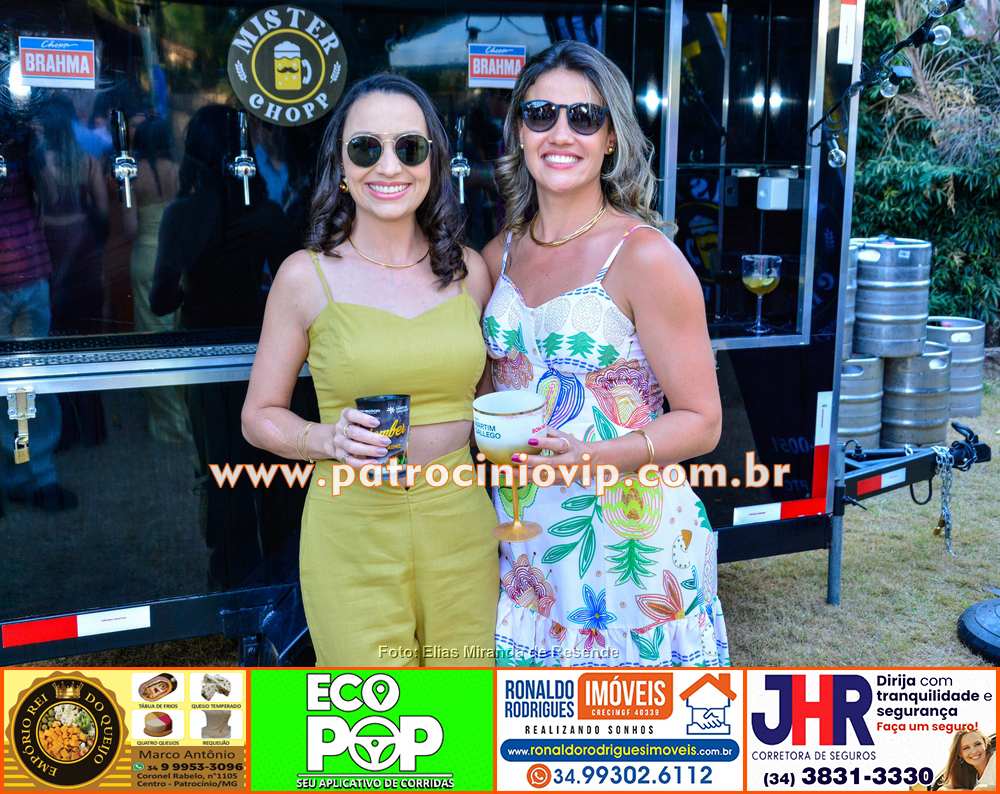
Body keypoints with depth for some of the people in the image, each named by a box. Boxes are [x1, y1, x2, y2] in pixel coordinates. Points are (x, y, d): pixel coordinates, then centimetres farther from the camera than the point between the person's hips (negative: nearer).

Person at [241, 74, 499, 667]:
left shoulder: (469, 271, 4)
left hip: (460, 528, 3)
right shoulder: (306, 275, -4)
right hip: (352, 536, -3)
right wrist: (330, 439, -17)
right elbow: (260, 417, 3)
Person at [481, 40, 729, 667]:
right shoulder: (502, 253, 5)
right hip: (522, 538, 5)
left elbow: (701, 421, -12)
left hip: (630, 537, -5)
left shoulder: (644, 256, -13)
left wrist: (592, 457, -26)